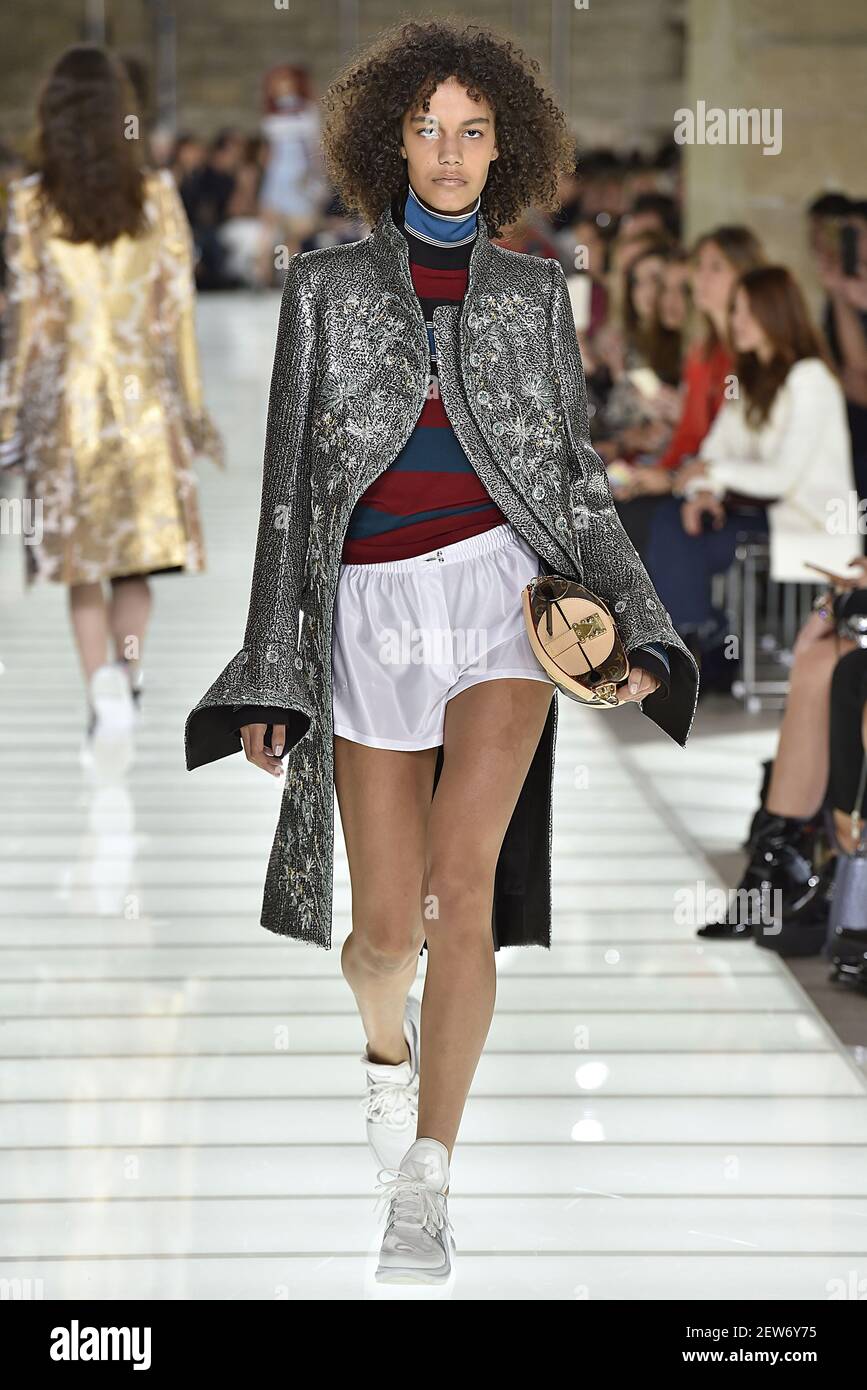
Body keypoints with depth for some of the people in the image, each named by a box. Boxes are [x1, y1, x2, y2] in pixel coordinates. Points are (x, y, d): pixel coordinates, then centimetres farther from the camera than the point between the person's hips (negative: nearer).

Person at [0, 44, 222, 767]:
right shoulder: (157, 194, -2)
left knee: (83, 567, 7)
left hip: (66, 396, -1)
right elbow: (176, 308, 1)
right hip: (144, 395, 1)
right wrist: (190, 405, 10)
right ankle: (128, 675, -4)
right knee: (137, 557, 12)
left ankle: (104, 686, -9)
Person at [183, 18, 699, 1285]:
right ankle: (389, 1038, 43)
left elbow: (576, 477, 12)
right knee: (386, 933, 4)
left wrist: (638, 621, -3)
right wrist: (270, 678, 0)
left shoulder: (533, 292, 8)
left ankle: (424, 1189, -15)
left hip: (501, 588, -1)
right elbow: (289, 486, 4)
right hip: (369, 616, 1)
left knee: (461, 882, -21)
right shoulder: (327, 286, 6)